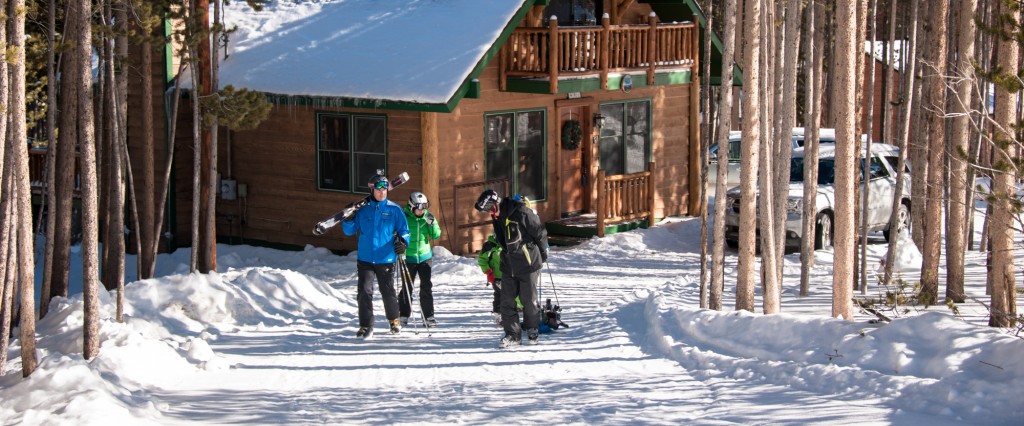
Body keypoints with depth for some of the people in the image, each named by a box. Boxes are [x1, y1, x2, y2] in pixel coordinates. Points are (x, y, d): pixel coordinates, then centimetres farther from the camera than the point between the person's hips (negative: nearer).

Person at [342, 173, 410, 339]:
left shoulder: (394, 210, 2)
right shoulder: (363, 209, 5)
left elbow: (404, 230, 6)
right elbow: (349, 231, 10)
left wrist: (403, 242, -15)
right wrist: (348, 219, -10)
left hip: (386, 259, -1)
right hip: (365, 259, 1)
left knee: (388, 292, 8)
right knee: (364, 292, -6)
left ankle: (394, 320, 33)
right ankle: (366, 326, 1)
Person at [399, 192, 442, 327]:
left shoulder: (428, 216, -1)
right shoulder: (404, 217, -11)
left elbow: (436, 235, -1)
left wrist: (432, 224, -18)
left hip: (424, 256, 3)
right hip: (408, 258, -3)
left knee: (426, 286, 1)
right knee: (407, 287, 3)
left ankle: (428, 316, 7)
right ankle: (403, 316, 14)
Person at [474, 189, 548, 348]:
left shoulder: (521, 213, -20)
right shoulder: (497, 216, 4)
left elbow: (540, 232, -10)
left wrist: (543, 253, 2)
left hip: (528, 263, -6)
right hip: (508, 265, 7)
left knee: (529, 300, 4)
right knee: (507, 301, 2)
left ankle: (532, 329, 24)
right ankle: (513, 334, 8)